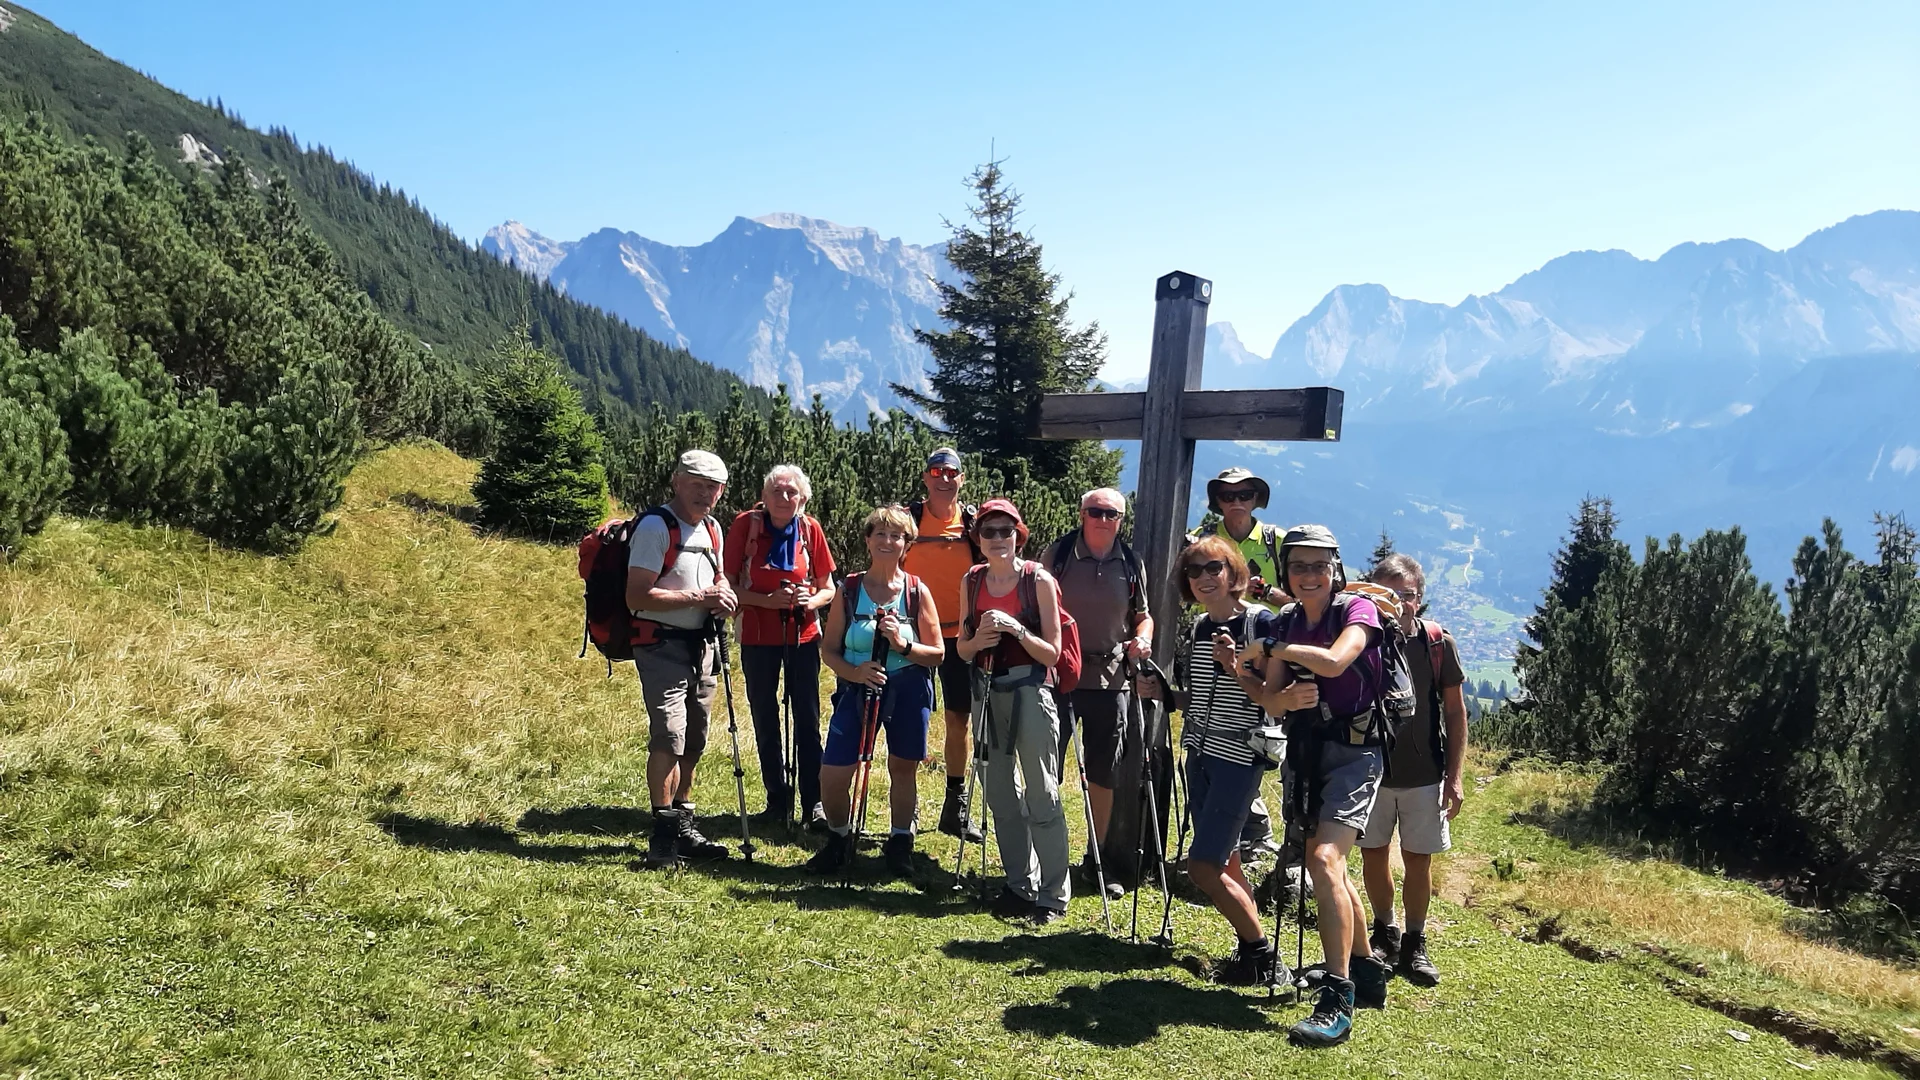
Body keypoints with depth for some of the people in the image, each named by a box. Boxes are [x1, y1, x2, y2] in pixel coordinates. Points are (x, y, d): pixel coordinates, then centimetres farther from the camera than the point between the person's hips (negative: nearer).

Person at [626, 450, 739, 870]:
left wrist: (723, 593, 3)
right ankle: (663, 834, -10)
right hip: (662, 643, -8)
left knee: (694, 740, 14)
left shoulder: (712, 529, 12)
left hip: (701, 644, 8)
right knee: (669, 736, -17)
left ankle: (684, 827, 26)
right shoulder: (656, 525, -14)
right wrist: (697, 598, -22)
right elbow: (637, 595, -21)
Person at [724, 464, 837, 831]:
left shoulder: (810, 529, -4)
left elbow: (828, 588, 4)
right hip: (757, 636, 0)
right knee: (765, 718, 9)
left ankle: (813, 803, 8)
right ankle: (777, 799, 21)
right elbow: (728, 586, -8)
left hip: (803, 636, 0)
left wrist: (810, 600, -17)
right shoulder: (745, 524, -8)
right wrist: (768, 600, -21)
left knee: (808, 719, 1)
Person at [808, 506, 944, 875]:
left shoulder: (917, 591, -2)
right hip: (858, 689, 1)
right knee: (832, 774, -5)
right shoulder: (849, 589, 1)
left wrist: (903, 644, -18)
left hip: (908, 691, 0)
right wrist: (854, 672, -16)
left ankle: (900, 842, 30)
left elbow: (937, 654, 0)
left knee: (903, 770, 10)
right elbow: (829, 651, 3)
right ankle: (839, 839, 20)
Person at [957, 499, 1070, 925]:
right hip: (989, 694, 5)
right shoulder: (972, 582, 7)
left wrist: (1017, 630, -22)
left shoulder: (1039, 580, -7)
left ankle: (1053, 895, 3)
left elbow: (1052, 652, -7)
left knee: (1042, 796, -5)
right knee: (1001, 795, 11)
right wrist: (978, 639, -10)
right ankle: (1020, 885, 24)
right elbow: (962, 650, 11)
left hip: (1030, 693, -5)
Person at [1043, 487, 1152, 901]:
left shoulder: (1131, 564, 7)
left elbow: (1142, 614, 16)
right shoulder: (1057, 555, -2)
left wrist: (1143, 638, -5)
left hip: (1110, 676, 3)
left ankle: (1095, 858, 23)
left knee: (1104, 774, 10)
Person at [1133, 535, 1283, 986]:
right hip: (1200, 754, 8)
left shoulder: (1261, 623, -11)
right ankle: (1251, 949, 24)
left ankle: (1262, 952, 7)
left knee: (1203, 865, -8)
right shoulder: (1198, 627, 10)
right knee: (1225, 861, 12)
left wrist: (1236, 668, -27)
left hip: (1239, 757, -8)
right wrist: (1161, 693, 3)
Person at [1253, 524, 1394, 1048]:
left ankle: (1338, 1001, -22)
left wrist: (1275, 649, -12)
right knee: (1326, 866, 17)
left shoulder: (1358, 609, -9)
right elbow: (1271, 702, 5)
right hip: (1305, 751, 8)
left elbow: (1334, 661, -29)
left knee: (1325, 858, -23)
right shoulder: (1286, 622, 8)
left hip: (1353, 749, -7)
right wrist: (1288, 696, -20)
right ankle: (1368, 971, 36)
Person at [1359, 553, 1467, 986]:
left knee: (1418, 858, 5)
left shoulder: (1438, 642, -6)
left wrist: (1455, 777, -2)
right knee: (1373, 853, 9)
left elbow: (1455, 712, 0)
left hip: (1424, 773, 0)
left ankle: (1414, 945, 21)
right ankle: (1384, 935, 29)